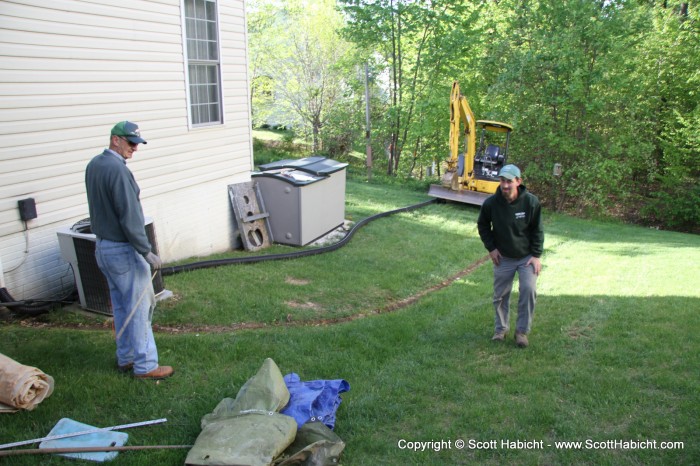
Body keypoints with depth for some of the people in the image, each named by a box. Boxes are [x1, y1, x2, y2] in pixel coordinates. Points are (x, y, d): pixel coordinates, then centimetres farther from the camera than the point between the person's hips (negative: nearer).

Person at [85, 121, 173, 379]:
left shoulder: (93, 166, 9)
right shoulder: (118, 170, -21)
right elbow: (130, 218, -23)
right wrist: (147, 252, -19)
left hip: (103, 247, 9)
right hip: (123, 250, -9)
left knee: (121, 307, 17)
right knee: (139, 308, -1)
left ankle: (125, 358, 27)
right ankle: (145, 365, 7)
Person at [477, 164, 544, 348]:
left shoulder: (531, 201, -17)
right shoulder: (491, 203, -15)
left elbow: (537, 230, -6)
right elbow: (482, 226, 4)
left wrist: (536, 255, -9)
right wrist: (490, 248, -3)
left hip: (527, 257, -1)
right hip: (503, 257, 2)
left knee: (529, 290, -12)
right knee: (500, 295, 9)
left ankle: (522, 330, 6)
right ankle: (501, 328, 30)